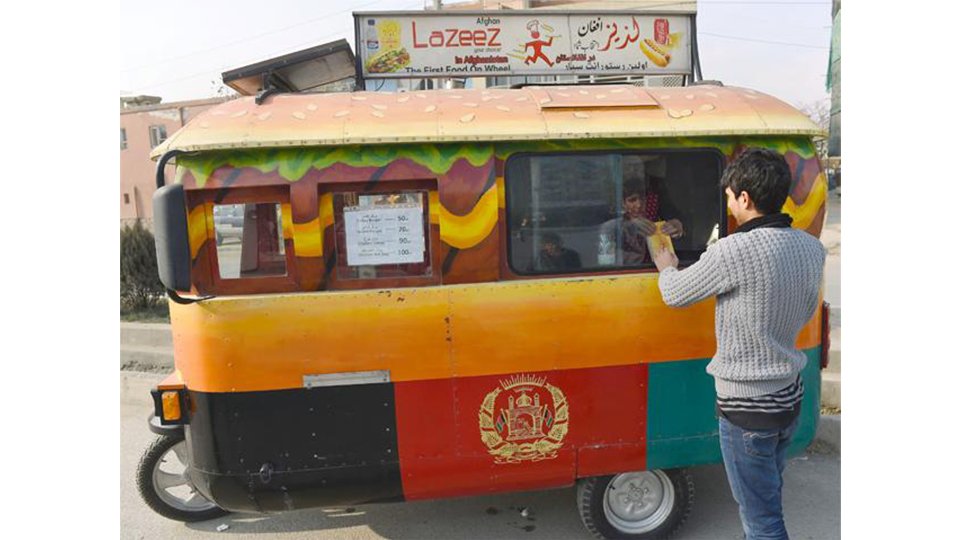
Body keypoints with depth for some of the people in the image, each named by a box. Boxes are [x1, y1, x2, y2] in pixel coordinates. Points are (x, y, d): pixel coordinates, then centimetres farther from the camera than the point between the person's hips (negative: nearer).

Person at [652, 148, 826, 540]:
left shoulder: (735, 251, -25)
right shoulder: (811, 248, 0)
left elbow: (675, 294, -10)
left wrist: (666, 267, 11)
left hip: (748, 406, -8)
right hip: (790, 395, 8)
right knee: (769, 497, 27)